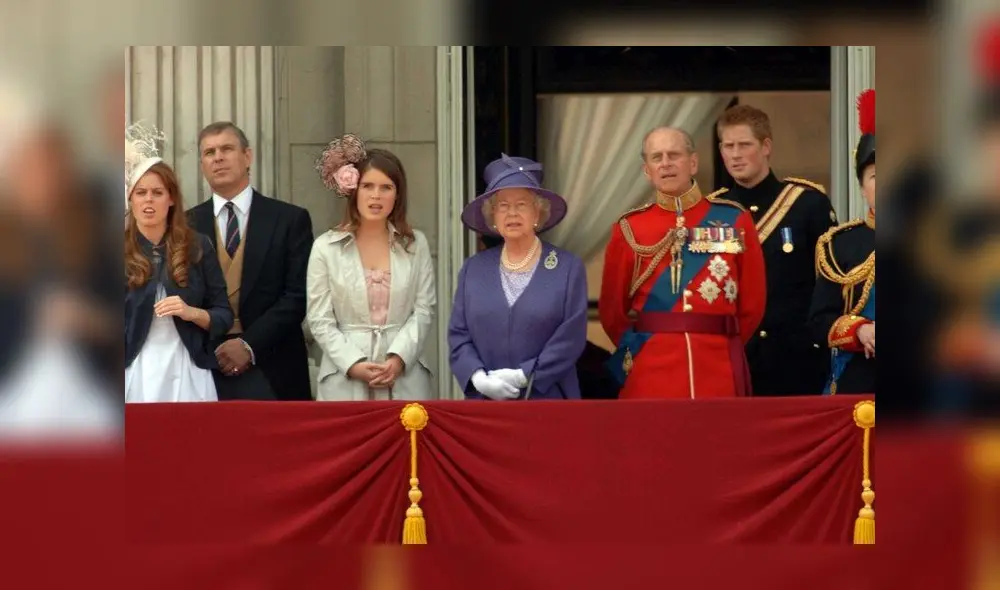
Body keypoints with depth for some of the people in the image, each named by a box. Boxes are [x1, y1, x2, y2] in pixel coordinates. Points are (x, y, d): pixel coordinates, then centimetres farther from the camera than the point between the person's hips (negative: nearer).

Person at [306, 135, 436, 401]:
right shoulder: (326, 248, 3)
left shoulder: (415, 244, 9)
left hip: (405, 381, 1)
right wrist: (353, 364, -12)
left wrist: (399, 358, -11)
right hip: (345, 381, -1)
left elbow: (424, 310, 4)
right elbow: (320, 320, 1)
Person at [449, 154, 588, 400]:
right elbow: (458, 335, 6)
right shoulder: (473, 269, 10)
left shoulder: (568, 268, 1)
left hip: (547, 402, -2)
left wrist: (522, 377, -14)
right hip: (485, 403, 2)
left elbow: (570, 338, -6)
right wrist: (479, 378, -12)